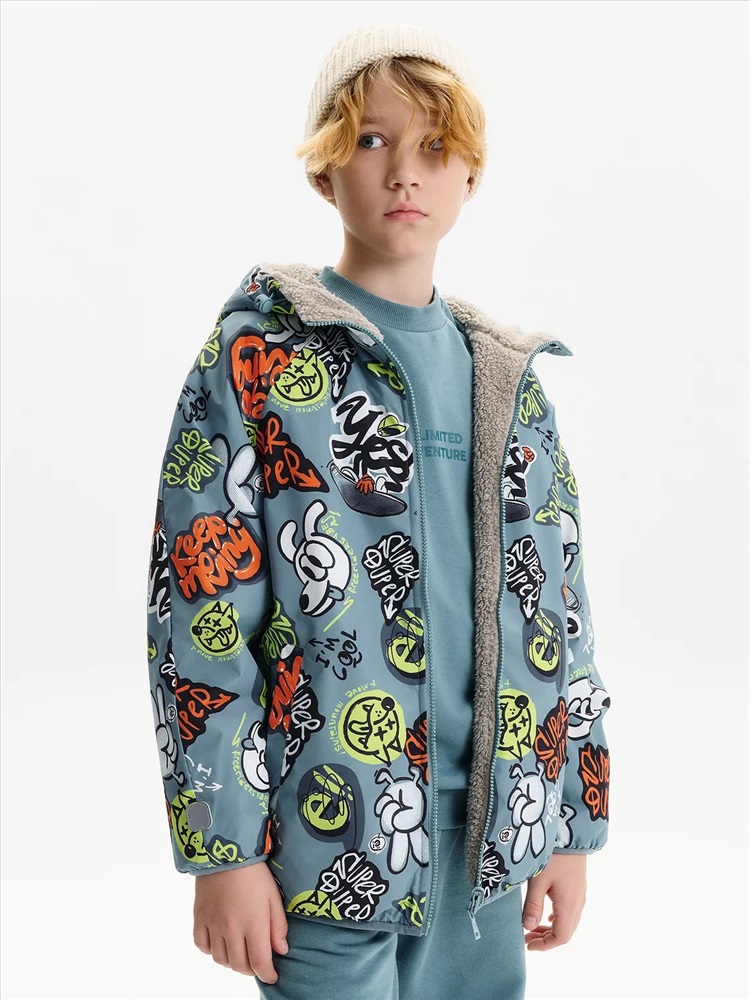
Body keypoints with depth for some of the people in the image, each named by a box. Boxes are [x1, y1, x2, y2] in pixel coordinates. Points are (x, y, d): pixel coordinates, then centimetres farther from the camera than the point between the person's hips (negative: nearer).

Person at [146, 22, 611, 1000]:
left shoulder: (506, 377, 9)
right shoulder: (256, 359, -5)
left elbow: (558, 604, 11)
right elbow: (199, 606, -9)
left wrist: (572, 822, 9)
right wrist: (222, 848, -12)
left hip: (488, 843, 5)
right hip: (328, 846, -4)